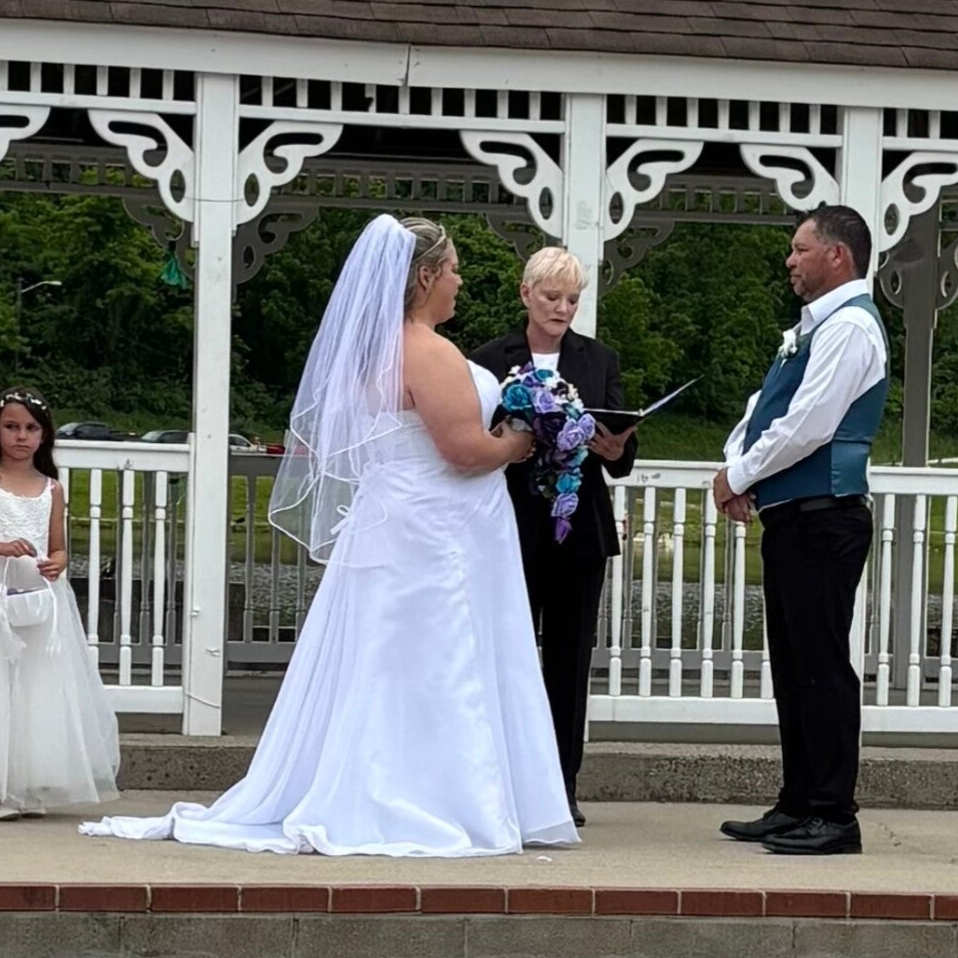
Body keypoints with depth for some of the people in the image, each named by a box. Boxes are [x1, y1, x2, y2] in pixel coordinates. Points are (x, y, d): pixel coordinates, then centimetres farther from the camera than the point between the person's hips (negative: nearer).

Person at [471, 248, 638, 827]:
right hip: (513, 527, -2)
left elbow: (621, 456, 7)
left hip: (579, 531, 2)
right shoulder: (490, 361, 3)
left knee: (570, 659, 4)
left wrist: (616, 450, -16)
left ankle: (562, 787, 9)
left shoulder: (600, 361, 10)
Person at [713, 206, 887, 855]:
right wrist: (736, 465, 4)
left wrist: (739, 476, -9)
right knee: (793, 666, 13)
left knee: (822, 666, -8)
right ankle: (798, 807, 19)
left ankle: (834, 816, -4)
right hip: (792, 516, 10)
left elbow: (807, 426, -20)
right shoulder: (814, 327, 19)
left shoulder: (850, 326, -12)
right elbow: (767, 408, 22)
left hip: (823, 517, -10)